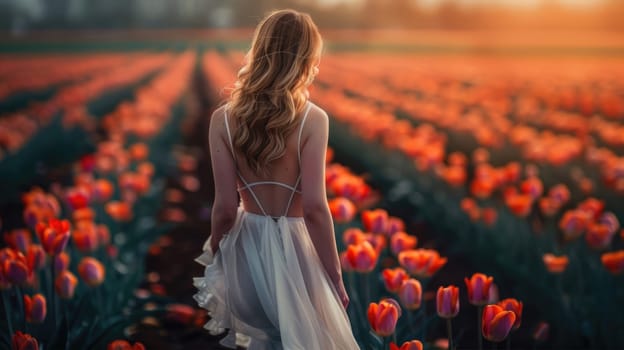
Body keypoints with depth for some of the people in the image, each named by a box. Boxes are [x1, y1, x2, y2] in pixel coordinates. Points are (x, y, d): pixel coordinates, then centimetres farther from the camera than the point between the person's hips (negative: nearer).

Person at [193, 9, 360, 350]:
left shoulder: (223, 119, -8)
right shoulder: (312, 119, -16)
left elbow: (225, 207, -7)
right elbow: (315, 208, -18)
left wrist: (212, 254, 11)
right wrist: (336, 277, -8)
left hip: (246, 248, 3)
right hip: (293, 248, -3)